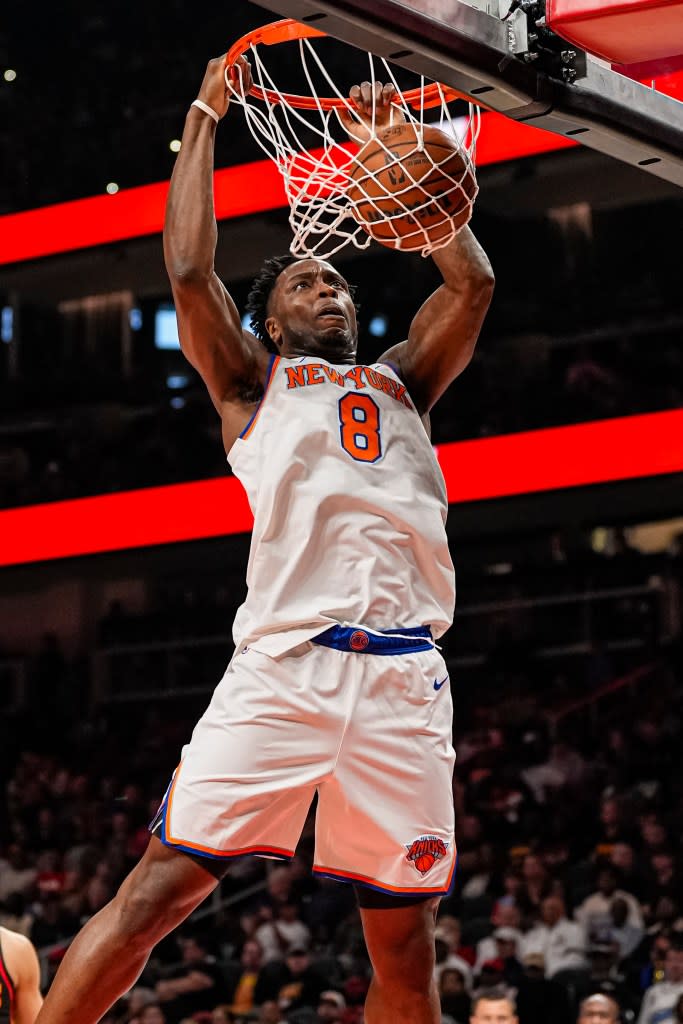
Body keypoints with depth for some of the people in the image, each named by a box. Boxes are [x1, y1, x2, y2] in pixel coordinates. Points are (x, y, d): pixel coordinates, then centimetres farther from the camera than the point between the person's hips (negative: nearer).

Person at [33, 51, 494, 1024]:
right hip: (283, 665, -3)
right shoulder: (251, 383, 18)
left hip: (404, 678, 3)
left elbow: (471, 280, 15)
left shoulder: (402, 380, 26)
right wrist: (203, 119, 13)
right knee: (158, 889, -11)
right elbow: (189, 270, 6)